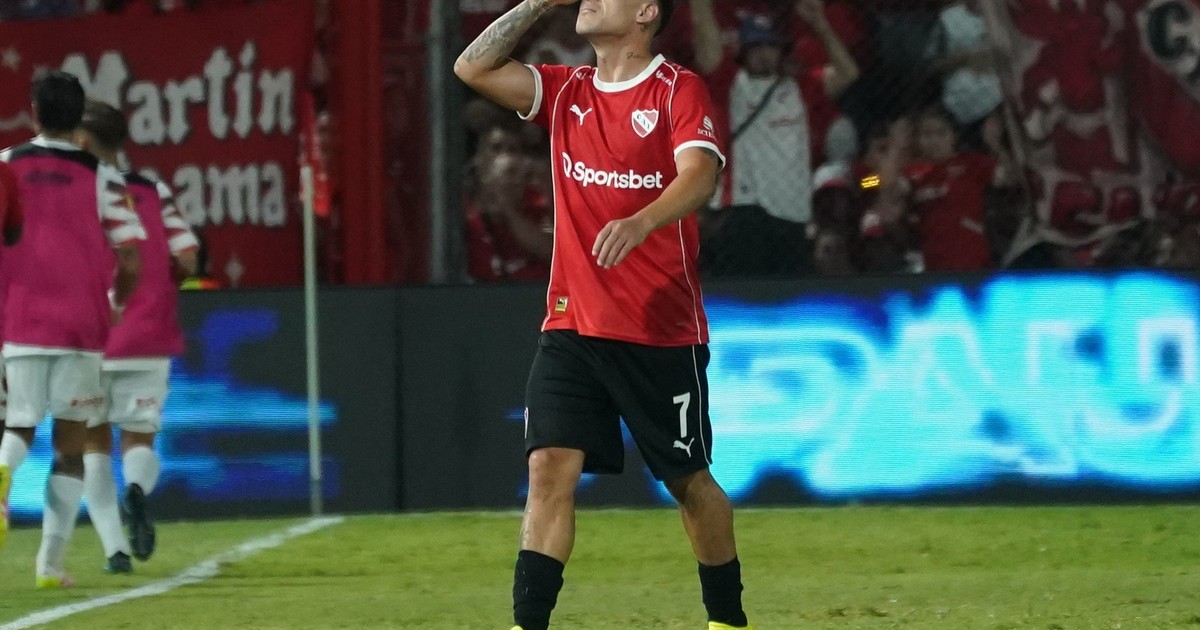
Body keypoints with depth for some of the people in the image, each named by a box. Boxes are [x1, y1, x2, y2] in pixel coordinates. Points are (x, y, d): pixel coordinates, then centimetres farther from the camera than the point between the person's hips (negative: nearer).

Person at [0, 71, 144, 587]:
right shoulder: (101, 178, -2)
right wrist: (118, 302, 16)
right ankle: (51, 560, 3)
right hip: (80, 325, 0)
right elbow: (131, 259, -5)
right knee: (70, 443, 9)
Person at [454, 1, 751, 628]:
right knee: (550, 467, -10)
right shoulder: (566, 91, 12)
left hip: (663, 333, -4)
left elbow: (699, 176, -20)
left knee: (688, 480, 8)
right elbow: (473, 67, 4)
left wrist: (639, 224, -39)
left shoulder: (679, 90, -5)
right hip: (571, 326, 4)